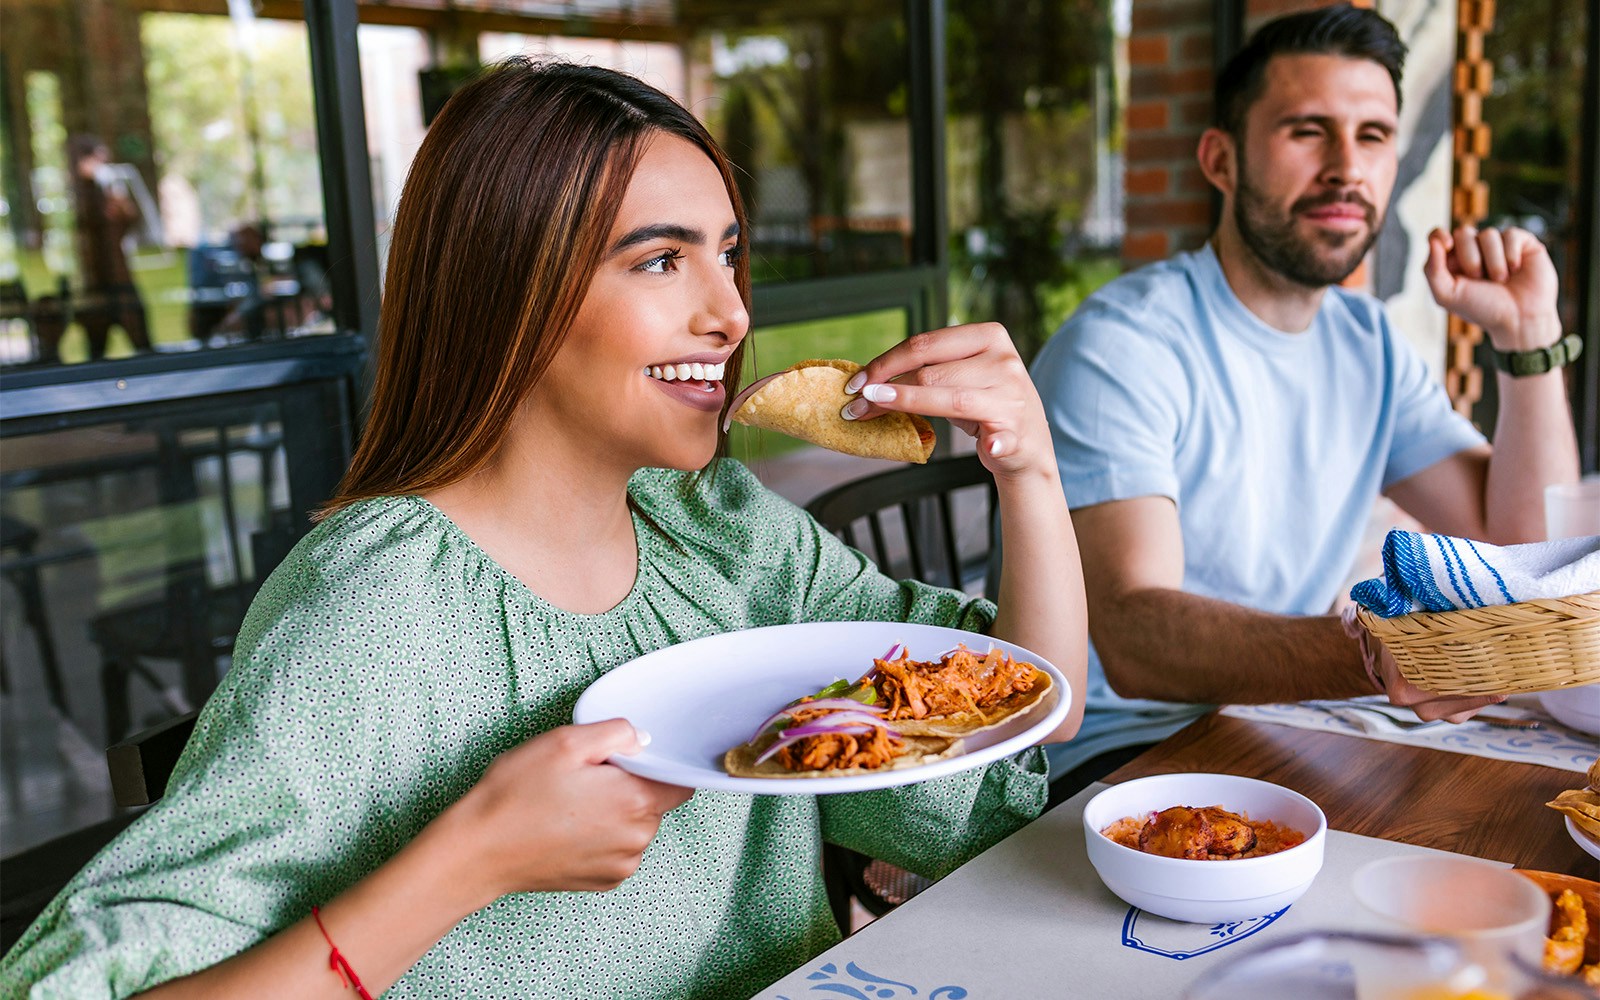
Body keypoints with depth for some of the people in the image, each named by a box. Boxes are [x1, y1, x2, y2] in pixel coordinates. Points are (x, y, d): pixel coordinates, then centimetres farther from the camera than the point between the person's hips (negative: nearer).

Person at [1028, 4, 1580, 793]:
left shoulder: (1367, 344, 8)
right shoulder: (1121, 345, -18)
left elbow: (1525, 550, 6)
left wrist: (1529, 335, -5)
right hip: (1116, 751, -7)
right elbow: (1133, 639, -30)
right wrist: (1376, 656, -46)